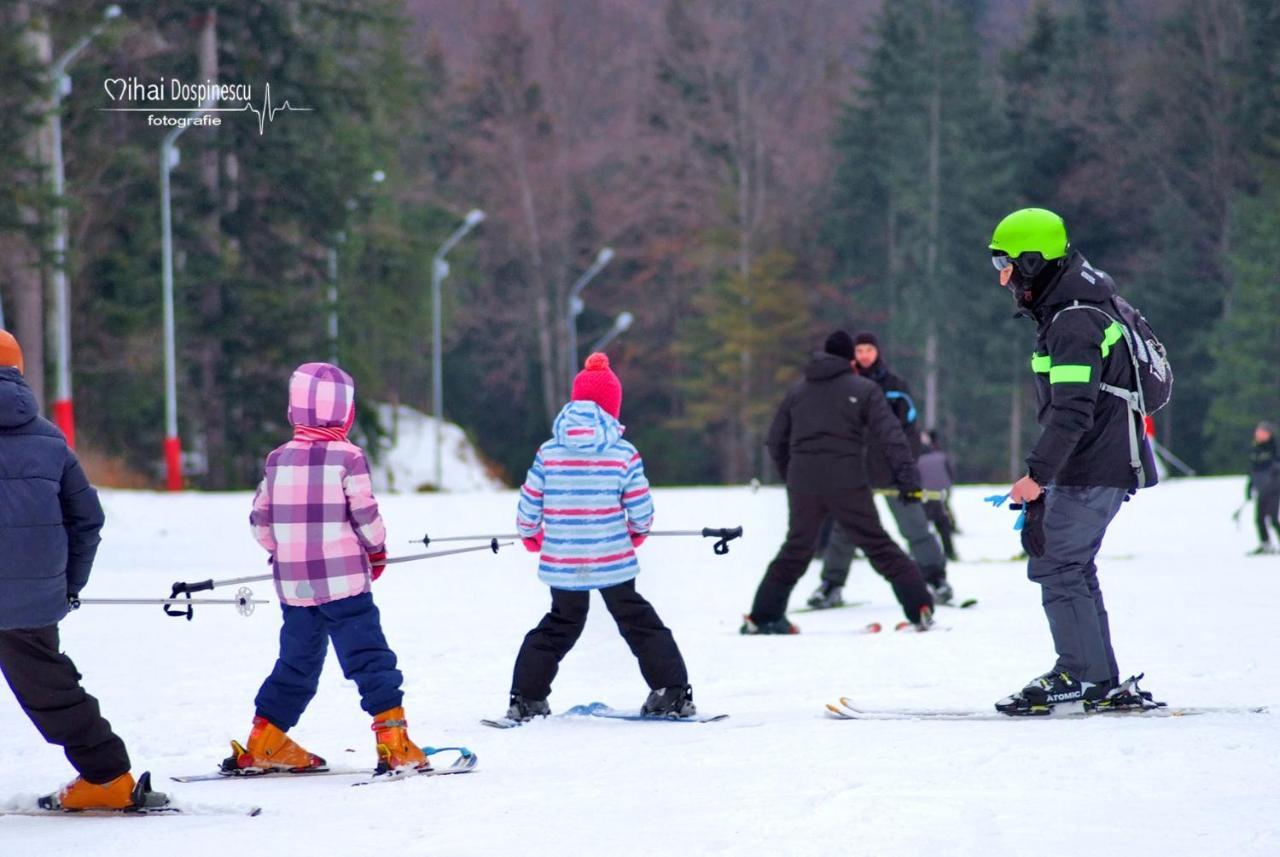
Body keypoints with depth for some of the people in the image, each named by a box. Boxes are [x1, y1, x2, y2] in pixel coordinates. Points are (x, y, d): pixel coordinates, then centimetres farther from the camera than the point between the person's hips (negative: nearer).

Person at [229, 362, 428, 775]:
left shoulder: (278, 460, 5)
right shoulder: (347, 457, -9)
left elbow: (260, 521, 9)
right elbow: (366, 515, -9)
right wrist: (376, 549, 11)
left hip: (293, 583, 5)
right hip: (343, 581, -5)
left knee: (296, 663, 17)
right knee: (370, 659, -4)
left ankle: (262, 745, 20)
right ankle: (393, 743, -13)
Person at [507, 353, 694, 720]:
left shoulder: (548, 453, -4)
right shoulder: (624, 454, -9)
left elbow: (528, 507, 1)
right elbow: (641, 511, -5)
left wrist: (531, 536, 22)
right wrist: (637, 532, 19)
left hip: (561, 562, 2)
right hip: (614, 562, -2)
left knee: (561, 624, 19)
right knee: (638, 622, 11)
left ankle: (526, 698, 17)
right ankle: (672, 693, 8)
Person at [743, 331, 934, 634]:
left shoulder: (797, 392, 16)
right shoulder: (863, 390, 3)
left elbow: (776, 442, 19)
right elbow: (891, 436, -6)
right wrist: (909, 479, -9)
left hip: (803, 485, 3)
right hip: (847, 484, -3)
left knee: (795, 551, 16)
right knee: (879, 546, 1)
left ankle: (762, 616, 15)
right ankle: (920, 608, -4)